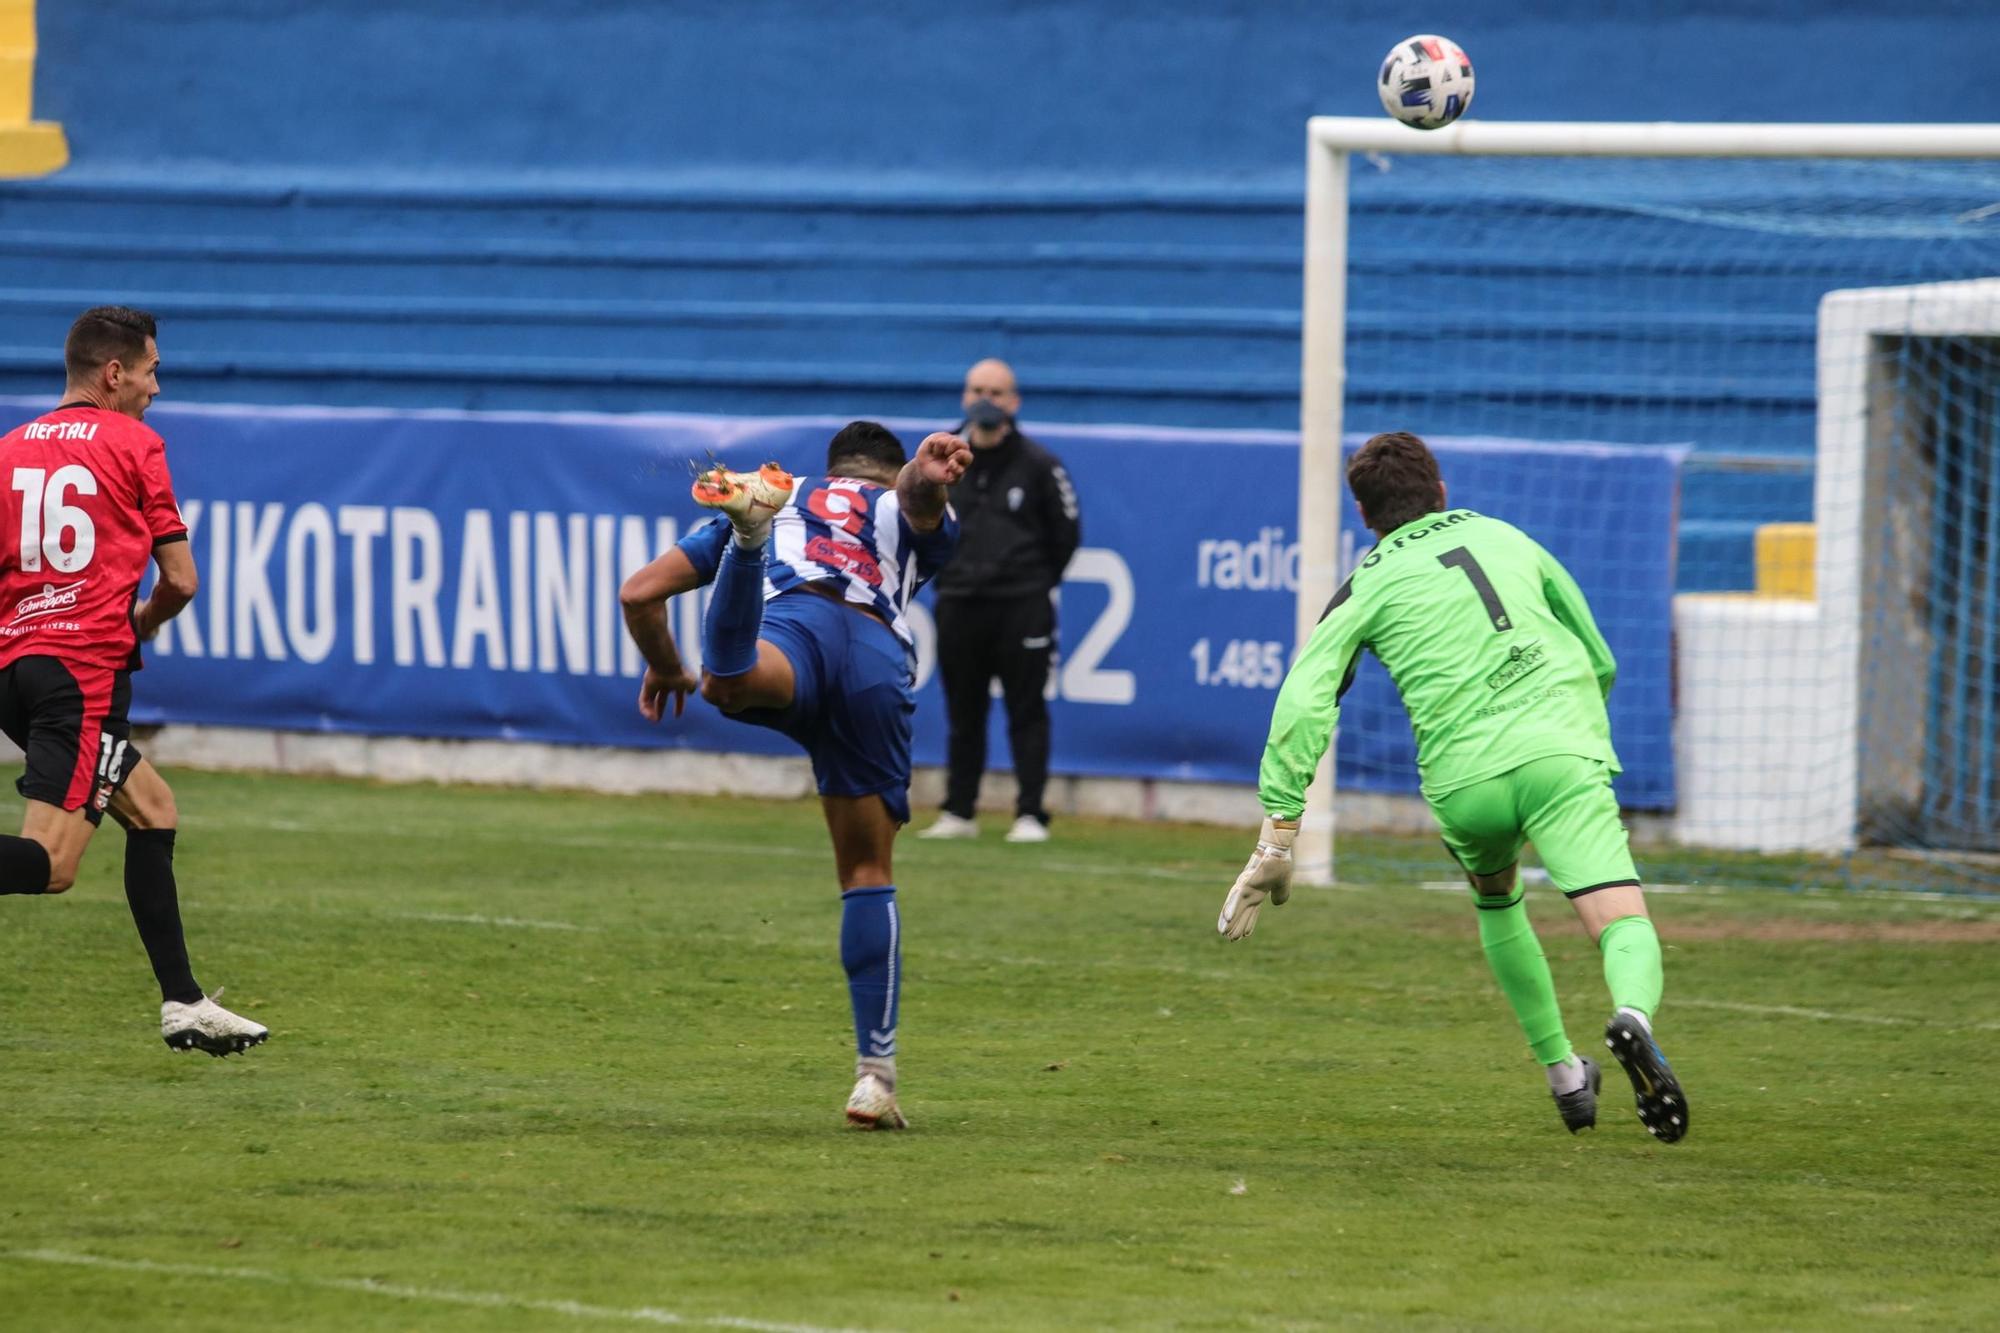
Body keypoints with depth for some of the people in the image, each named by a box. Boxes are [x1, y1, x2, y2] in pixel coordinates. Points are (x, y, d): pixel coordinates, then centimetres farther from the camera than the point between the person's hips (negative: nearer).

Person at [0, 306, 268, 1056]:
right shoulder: (134, 445, 0)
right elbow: (179, 580, 1)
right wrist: (142, 622, 23)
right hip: (85, 668, -7)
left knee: (153, 811, 20)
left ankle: (183, 1003, 17)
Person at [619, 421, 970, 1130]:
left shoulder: (783, 500, 39)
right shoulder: (908, 514, 36)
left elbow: (639, 593, 35)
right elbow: (917, 491, 7)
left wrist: (665, 669, 54)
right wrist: (930, 479, -18)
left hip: (788, 633, -1)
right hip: (879, 660, 1)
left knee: (733, 679, -38)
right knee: (868, 875, 13)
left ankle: (749, 527, -65)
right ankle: (875, 1076, 13)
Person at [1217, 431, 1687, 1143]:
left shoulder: (1367, 588, 15)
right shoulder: (1502, 536, 23)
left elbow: (1303, 704, 1)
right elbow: (1600, 660, 32)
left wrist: (1277, 836, -1)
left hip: (1463, 777, 0)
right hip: (1561, 750, 0)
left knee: (1495, 898, 31)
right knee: (1626, 927, -10)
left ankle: (1564, 1072, 28)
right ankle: (1633, 1016, -44)